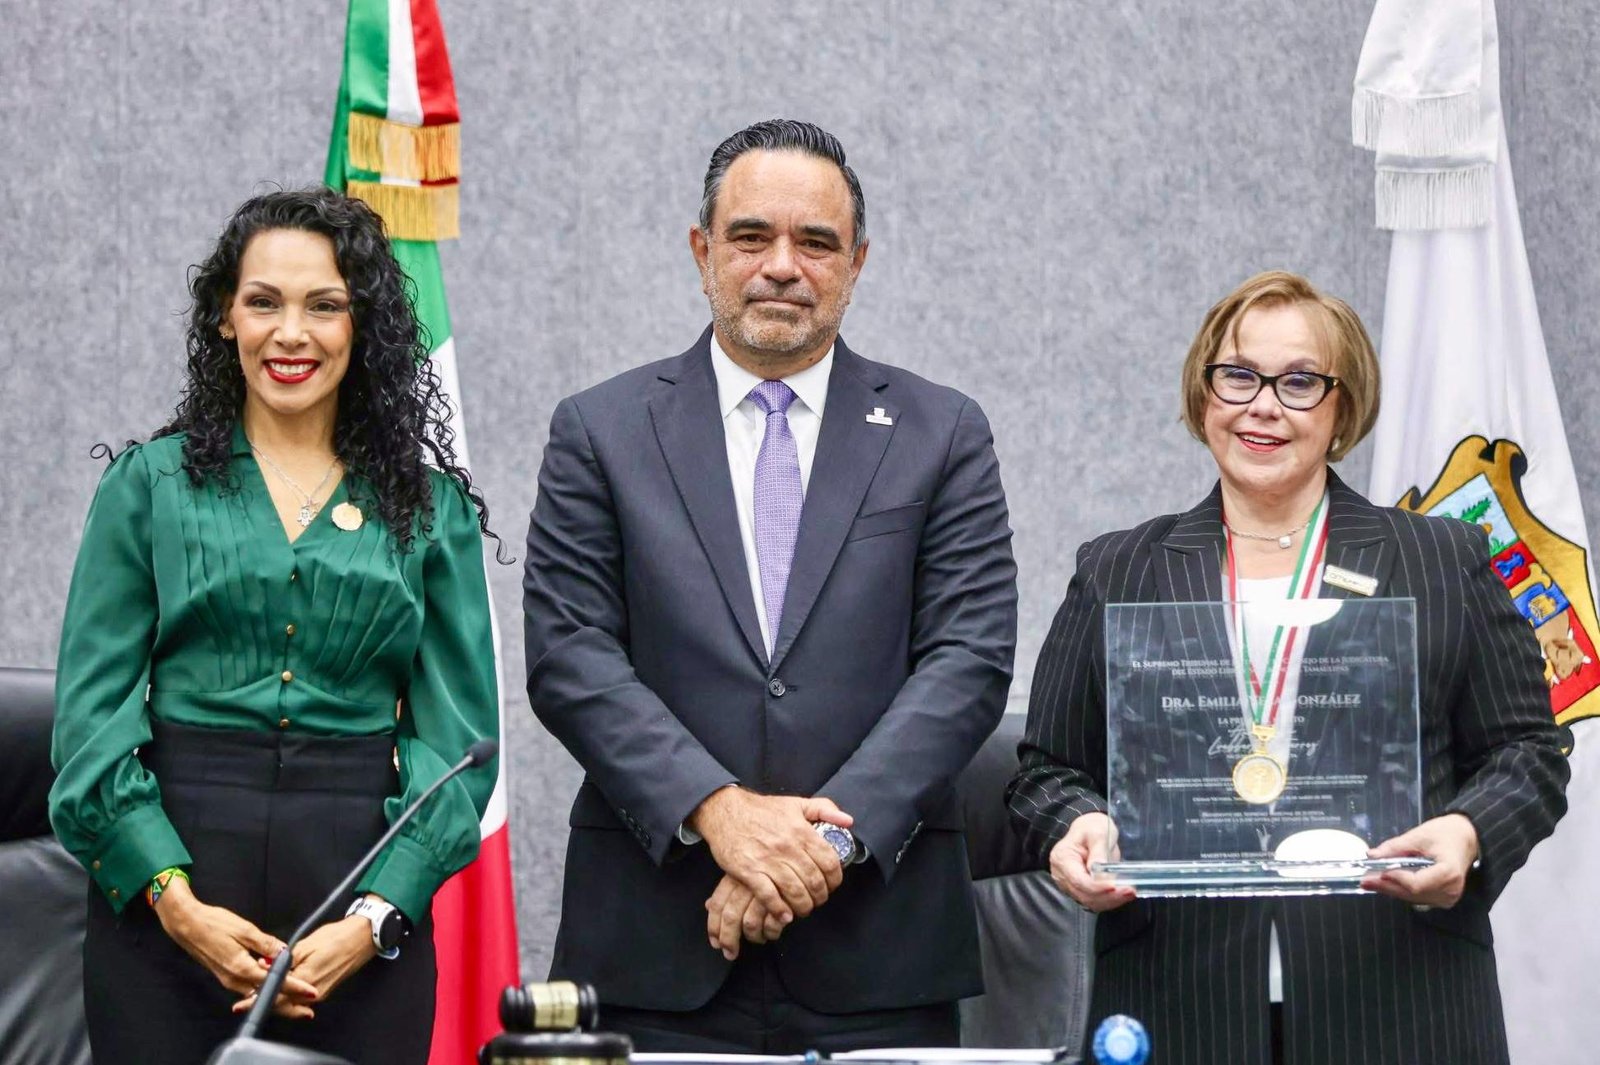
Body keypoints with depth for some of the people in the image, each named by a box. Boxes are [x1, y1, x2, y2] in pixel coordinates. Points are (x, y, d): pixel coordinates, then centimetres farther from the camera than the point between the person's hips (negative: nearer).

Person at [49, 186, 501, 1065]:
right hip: (162, 892, -1)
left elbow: (459, 734, 2)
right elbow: (91, 713, 0)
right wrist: (174, 899, -12)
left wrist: (375, 919, -11)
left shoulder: (431, 508, 8)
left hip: (363, 879, 1)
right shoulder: (150, 485, 6)